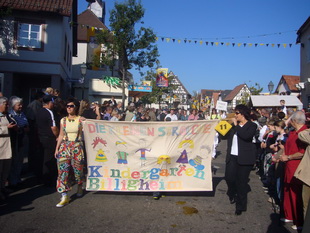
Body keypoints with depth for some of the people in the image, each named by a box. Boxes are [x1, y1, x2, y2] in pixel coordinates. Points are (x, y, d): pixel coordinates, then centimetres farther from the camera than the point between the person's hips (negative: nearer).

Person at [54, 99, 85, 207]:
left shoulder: (81, 119, 0)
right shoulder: (63, 120, 8)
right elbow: (61, 135, 11)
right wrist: (57, 148, 7)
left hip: (77, 146, -2)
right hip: (64, 146, 2)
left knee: (78, 169, 7)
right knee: (63, 170, -6)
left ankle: (80, 187, 38)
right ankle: (64, 196, -3)